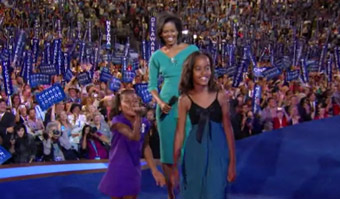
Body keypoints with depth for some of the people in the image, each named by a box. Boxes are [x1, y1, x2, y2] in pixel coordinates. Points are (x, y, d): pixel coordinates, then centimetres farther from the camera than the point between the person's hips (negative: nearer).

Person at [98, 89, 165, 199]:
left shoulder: (144, 122, 1)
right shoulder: (118, 121, -16)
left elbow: (146, 146, 5)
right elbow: (134, 137, -30)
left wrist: (154, 170, 2)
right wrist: (137, 117, -33)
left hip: (134, 169, 5)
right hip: (119, 169, -5)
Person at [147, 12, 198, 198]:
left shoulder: (191, 50, 1)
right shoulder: (156, 56, 5)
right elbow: (152, 86, 8)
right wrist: (160, 103, -10)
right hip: (167, 108, 1)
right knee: (168, 152, 6)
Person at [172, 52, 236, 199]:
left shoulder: (221, 96, -2)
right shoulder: (185, 100, -2)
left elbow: (228, 129, 1)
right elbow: (180, 133, 0)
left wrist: (232, 161, 0)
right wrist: (175, 165, 0)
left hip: (217, 152, 0)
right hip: (195, 153, 0)